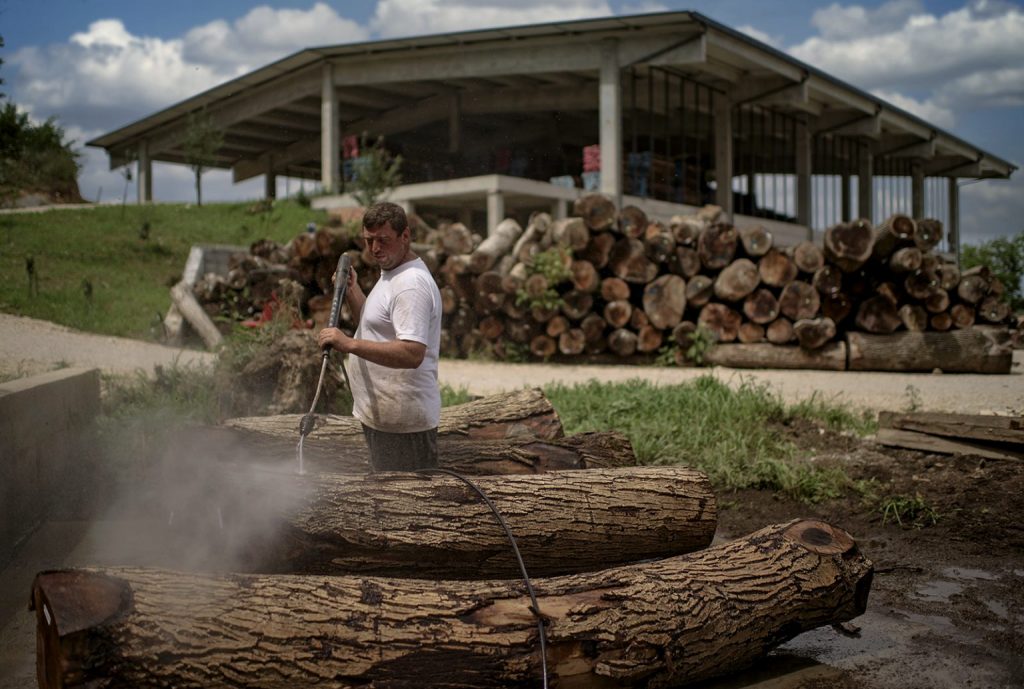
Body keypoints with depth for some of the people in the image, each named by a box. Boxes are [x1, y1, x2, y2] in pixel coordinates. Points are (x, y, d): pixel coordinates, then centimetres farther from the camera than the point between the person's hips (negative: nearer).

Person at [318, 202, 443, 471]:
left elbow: (412, 354, -30)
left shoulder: (411, 283, -19)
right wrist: (351, 291, 10)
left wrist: (351, 344, -34)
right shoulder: (390, 273, 15)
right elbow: (376, 325, 23)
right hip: (381, 416, 11)